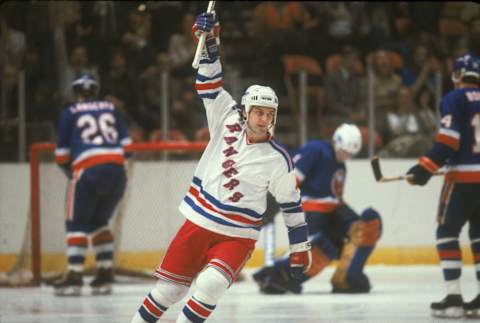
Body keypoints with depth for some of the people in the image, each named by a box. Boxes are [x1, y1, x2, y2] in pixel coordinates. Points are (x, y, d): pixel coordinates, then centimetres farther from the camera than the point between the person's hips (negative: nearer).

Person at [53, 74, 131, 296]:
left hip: (88, 171, -4)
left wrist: (68, 170, 27)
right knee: (98, 222, 18)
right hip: (117, 169, 4)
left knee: (77, 223, 2)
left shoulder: (70, 113, 11)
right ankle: (105, 275, 11)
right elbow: (126, 142, 15)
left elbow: (62, 152, 10)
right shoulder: (111, 109, 20)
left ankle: (74, 276, -9)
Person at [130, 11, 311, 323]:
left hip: (237, 236, -3)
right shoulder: (228, 122, -2)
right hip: (199, 223, 3)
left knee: (210, 285, -27)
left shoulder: (278, 160, -8)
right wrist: (209, 42, -13)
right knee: (169, 288, 6)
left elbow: (292, 205, 0)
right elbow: (209, 85, -2)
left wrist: (301, 249, 2)